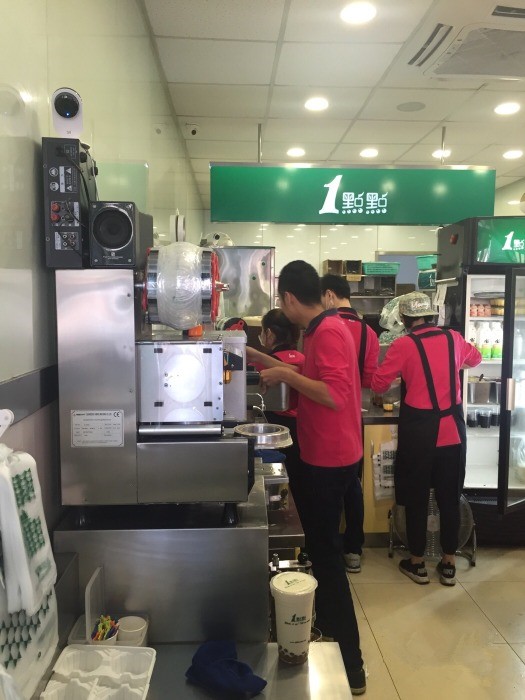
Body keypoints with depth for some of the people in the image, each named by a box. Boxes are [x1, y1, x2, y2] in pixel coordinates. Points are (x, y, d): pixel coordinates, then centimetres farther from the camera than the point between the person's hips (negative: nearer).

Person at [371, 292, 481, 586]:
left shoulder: (404, 345, -10)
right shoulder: (454, 338, 3)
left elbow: (378, 385, -6)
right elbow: (475, 358, 24)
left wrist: (403, 375, 15)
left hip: (419, 430, -4)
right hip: (452, 429, 4)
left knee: (416, 497, 10)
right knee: (450, 497, 14)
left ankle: (417, 563, 22)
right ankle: (449, 565, 25)